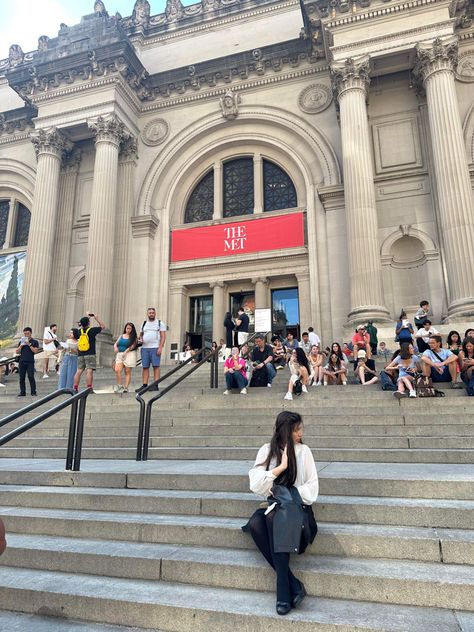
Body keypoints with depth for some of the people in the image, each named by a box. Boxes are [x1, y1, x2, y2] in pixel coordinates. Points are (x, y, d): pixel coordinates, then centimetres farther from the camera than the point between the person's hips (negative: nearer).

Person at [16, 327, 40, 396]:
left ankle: (33, 392, -6)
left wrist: (29, 344, -11)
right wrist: (21, 345, -3)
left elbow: (35, 351, -7)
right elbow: (17, 352, 10)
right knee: (22, 377, 2)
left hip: (30, 362, -4)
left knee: (31, 377, -9)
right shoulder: (21, 342, 16)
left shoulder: (35, 342, 6)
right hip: (22, 362, 4)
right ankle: (22, 392, 7)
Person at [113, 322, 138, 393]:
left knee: (127, 372, -2)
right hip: (119, 355, 4)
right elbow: (116, 344, 16)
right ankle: (119, 385, -1)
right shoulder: (121, 336, 19)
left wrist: (126, 352, -18)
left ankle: (126, 387, 4)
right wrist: (115, 347, -7)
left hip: (129, 354, -3)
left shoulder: (134, 337, 5)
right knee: (117, 370, -13)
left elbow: (133, 346, -7)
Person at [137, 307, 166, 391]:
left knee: (156, 366, -7)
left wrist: (160, 347, -14)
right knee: (145, 367, 3)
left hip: (155, 348, -5)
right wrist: (140, 339, 1)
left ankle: (155, 385, -6)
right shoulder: (144, 323, 19)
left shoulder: (160, 323, 5)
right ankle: (144, 385, 6)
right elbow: (141, 334, 26)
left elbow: (163, 336, -2)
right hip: (144, 348, 5)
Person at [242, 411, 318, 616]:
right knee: (255, 524, -32)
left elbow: (312, 487, -1)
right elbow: (255, 485, -6)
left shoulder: (303, 451, 2)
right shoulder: (267, 450, 3)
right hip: (271, 506, 2)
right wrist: (281, 467, -15)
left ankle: (284, 591, -33)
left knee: (274, 519, -35)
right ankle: (294, 586, -29)